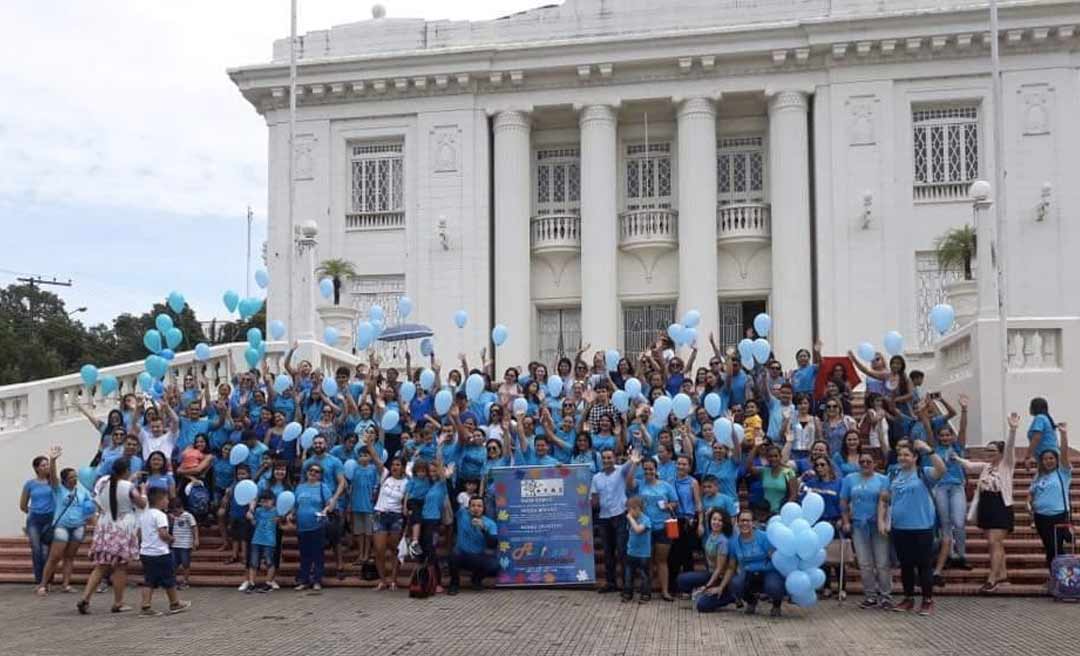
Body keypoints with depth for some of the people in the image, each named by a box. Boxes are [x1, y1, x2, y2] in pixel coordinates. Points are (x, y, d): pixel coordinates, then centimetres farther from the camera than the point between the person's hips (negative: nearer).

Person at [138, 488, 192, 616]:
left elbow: (139, 532, 18)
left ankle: (146, 606, -1)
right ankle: (175, 604, 19)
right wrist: (170, 539, -6)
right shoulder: (160, 515, -15)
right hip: (160, 553, -8)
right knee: (169, 580, 7)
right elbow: (163, 533, -23)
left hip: (145, 552, 8)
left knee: (148, 581, 7)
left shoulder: (143, 515, 12)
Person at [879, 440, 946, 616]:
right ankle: (908, 599, 25)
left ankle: (928, 601, 12)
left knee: (923, 565, 2)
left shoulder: (923, 473, -4)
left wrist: (929, 451, -29)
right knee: (905, 565, 13)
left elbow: (941, 470, -24)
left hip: (921, 528, -4)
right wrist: (881, 520, 4)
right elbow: (884, 499, 13)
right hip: (899, 528, 5)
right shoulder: (894, 476, 9)